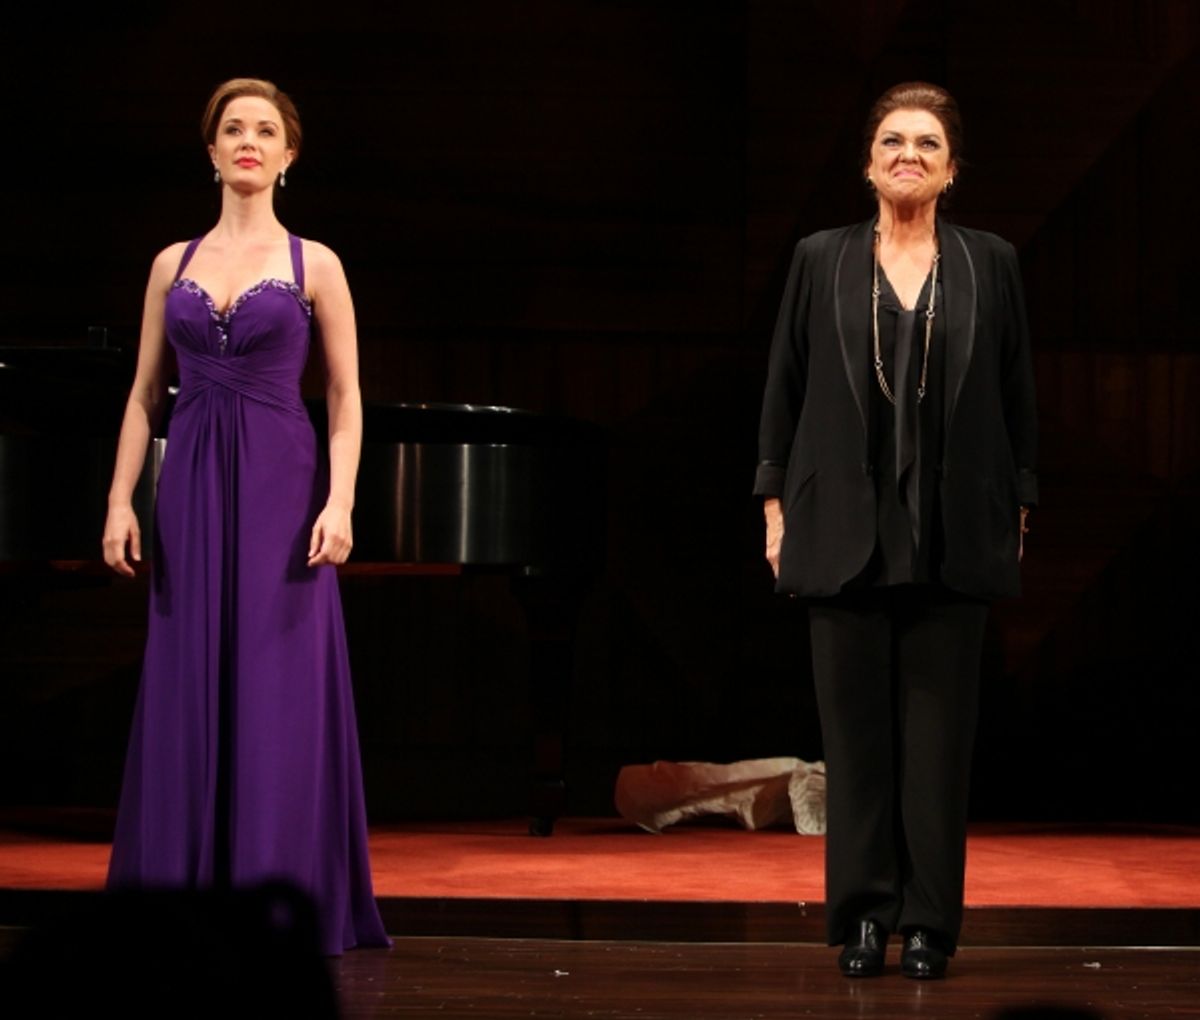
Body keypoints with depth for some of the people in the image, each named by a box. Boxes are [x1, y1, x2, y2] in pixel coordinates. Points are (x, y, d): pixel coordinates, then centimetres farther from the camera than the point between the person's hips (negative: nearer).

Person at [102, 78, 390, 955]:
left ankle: (282, 898, 2)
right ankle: (189, 891, 9)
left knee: (279, 693, -3)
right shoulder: (174, 265, 11)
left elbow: (345, 398, 1)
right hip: (194, 488, 3)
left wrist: (340, 501, -11)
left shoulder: (314, 265, 3)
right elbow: (146, 394, 11)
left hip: (280, 488, -3)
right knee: (189, 691, 3)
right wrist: (121, 500, 2)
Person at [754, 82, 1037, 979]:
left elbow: (1018, 397, 6)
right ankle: (864, 914, 7)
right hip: (847, 530, 0)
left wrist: (1019, 511, 4)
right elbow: (784, 389, 6)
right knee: (856, 725, 2)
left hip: (952, 535, 0)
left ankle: (930, 920, 7)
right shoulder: (821, 261, 5)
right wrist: (777, 506, 2)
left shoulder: (991, 265, 5)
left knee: (939, 728, 2)